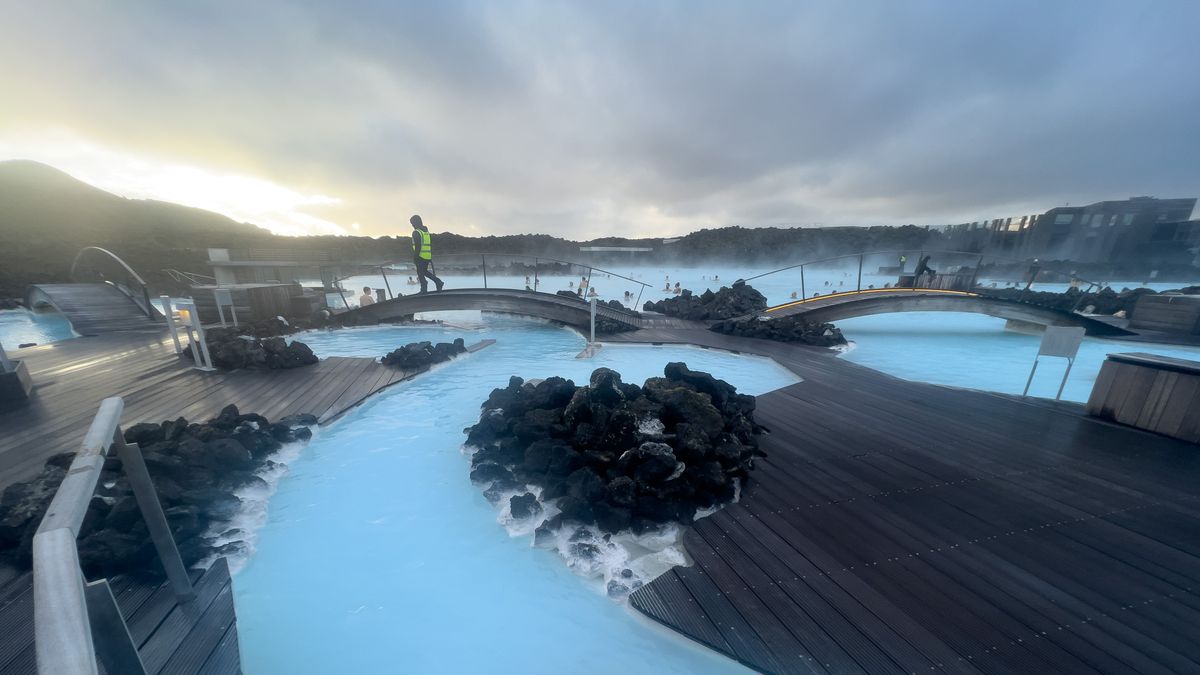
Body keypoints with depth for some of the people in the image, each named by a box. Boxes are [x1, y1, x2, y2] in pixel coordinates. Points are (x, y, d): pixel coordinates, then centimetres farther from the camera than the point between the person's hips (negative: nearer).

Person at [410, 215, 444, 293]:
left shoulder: (416, 232, -10)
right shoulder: (427, 231, 14)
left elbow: (417, 246, -16)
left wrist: (415, 257, -12)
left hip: (421, 257, -7)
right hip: (428, 257, 7)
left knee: (420, 273, 3)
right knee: (425, 271, 20)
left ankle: (424, 289, 4)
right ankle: (438, 282, 7)